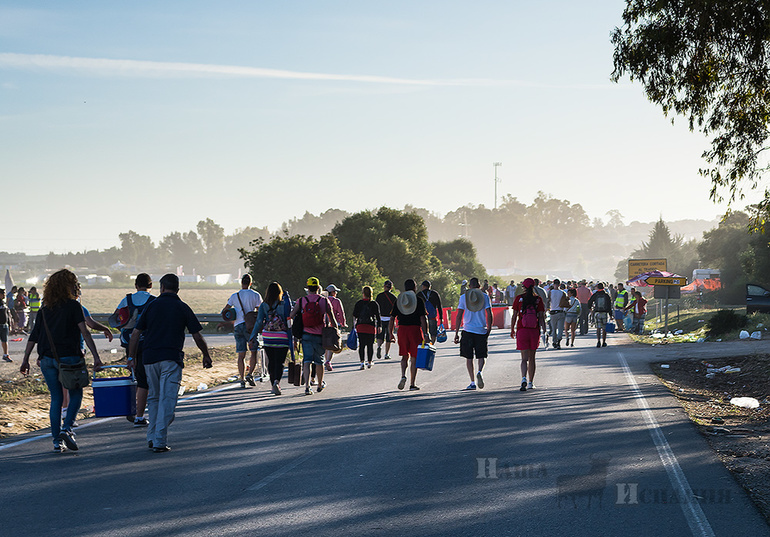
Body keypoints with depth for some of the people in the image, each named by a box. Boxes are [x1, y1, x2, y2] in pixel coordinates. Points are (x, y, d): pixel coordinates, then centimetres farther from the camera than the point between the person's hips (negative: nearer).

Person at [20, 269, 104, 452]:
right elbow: (85, 332, -12)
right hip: (68, 358, -4)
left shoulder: (44, 309, 12)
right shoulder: (73, 306, -3)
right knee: (76, 395, 10)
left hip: (47, 360, 5)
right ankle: (66, 428, -9)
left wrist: (25, 360, 14)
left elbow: (33, 336, 10)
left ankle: (57, 441, 9)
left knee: (56, 398, 10)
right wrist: (96, 356, -15)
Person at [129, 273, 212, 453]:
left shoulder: (151, 305, 8)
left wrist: (131, 357, 15)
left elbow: (136, 334, 6)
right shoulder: (182, 308, 4)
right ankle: (160, 441, -8)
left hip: (149, 358, 3)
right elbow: (197, 337, 4)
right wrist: (206, 356, 19)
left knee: (154, 397, 18)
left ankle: (152, 437, 20)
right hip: (171, 358, -3)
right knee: (167, 399, -3)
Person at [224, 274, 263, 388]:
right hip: (250, 326, -2)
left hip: (238, 326, 2)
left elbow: (225, 311, 9)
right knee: (254, 352, 9)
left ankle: (242, 379, 1)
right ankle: (250, 374, -6)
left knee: (241, 355, 4)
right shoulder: (256, 295, 0)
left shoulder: (234, 296, 7)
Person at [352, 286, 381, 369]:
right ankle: (369, 362, 11)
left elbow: (354, 316, 4)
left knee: (361, 345, 2)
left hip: (360, 327, 1)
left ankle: (362, 362, -10)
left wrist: (355, 326, 13)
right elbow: (378, 316, 3)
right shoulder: (374, 304, 2)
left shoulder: (358, 303, 4)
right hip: (371, 327, -1)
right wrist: (379, 326, 10)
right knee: (370, 345, 7)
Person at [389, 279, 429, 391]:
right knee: (414, 358, 4)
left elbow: (392, 318, 4)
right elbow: (423, 318, -9)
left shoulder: (398, 301, 6)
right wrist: (425, 334, -9)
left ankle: (403, 375, -10)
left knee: (404, 356, 15)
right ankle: (412, 384, 4)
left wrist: (390, 333, 11)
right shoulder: (419, 301, -2)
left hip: (402, 329, 2)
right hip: (415, 330, -2)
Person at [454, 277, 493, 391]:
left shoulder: (463, 297, 2)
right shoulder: (485, 296, 2)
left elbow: (459, 316, 0)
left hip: (467, 330, 0)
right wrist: (489, 328, 7)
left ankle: (473, 382, 4)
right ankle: (479, 372, -19)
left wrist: (456, 333, 4)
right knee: (481, 356, 10)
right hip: (481, 330, 0)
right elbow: (489, 314, -3)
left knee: (469, 357, 7)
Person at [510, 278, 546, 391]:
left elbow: (514, 316, 0)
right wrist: (544, 330, -1)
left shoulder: (519, 298, -2)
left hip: (522, 330, -1)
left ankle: (524, 378, -25)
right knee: (532, 358, 14)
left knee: (524, 358, -1)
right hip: (535, 331, 1)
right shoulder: (538, 299, 0)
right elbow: (541, 317, -4)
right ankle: (531, 383, 20)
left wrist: (512, 330, 11)